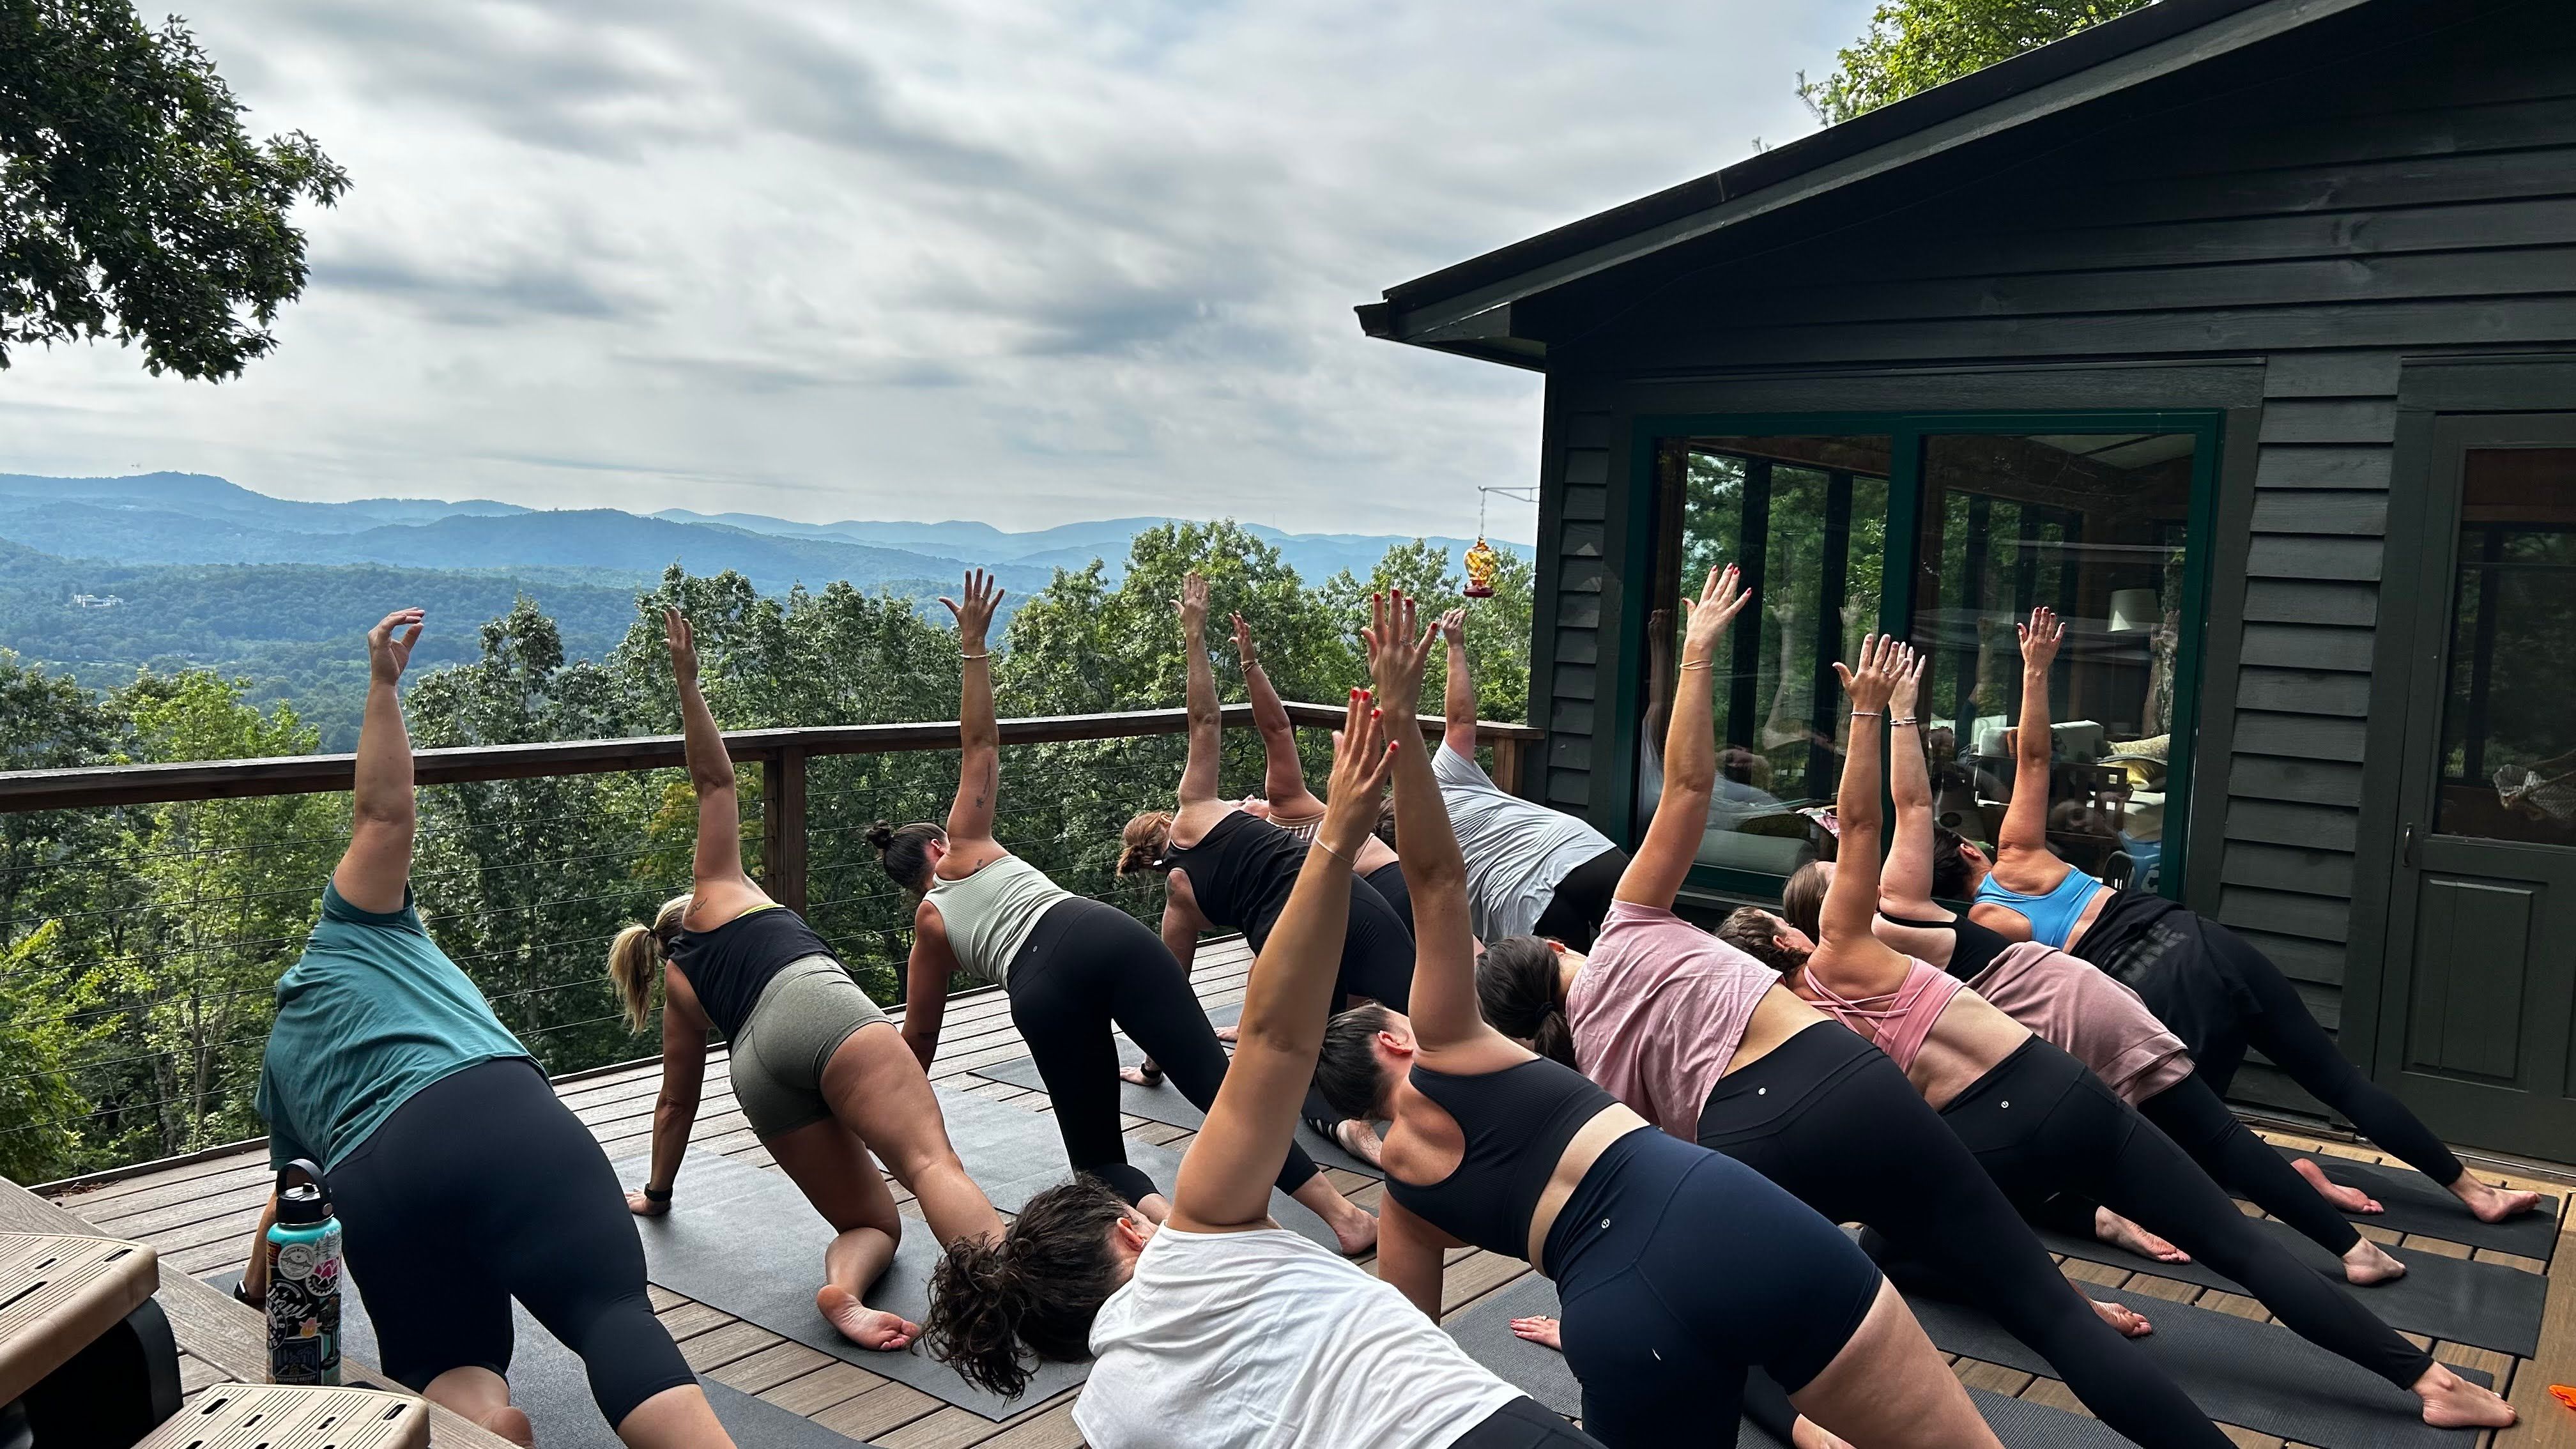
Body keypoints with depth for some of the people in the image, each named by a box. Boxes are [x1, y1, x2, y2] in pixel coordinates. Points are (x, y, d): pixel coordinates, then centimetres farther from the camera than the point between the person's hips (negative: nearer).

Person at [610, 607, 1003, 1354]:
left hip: (755, 1064, 4)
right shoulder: (717, 891, 31)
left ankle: (842, 1286, -23)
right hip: (819, 1004, -4)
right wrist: (687, 684, 34)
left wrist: (657, 1191, 56)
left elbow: (676, 1102, 42)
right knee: (932, 1162, -23)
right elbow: (715, 782, 28)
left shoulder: (679, 986, 37)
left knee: (871, 1221, 12)